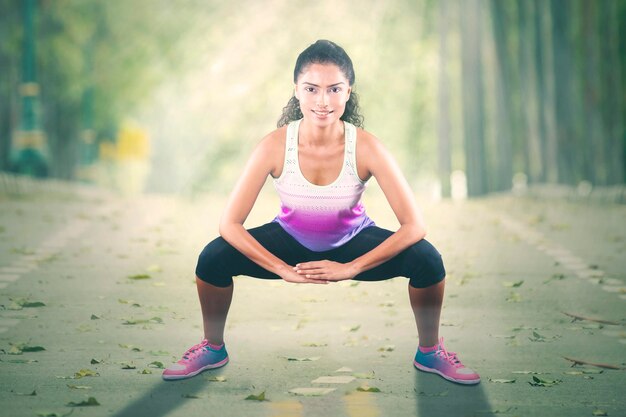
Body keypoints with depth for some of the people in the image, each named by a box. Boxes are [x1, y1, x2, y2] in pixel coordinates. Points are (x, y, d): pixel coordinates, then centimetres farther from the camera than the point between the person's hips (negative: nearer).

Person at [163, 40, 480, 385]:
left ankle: (429, 353, 3)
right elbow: (229, 223, -25)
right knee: (212, 259, -24)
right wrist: (284, 270, -32)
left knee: (427, 260, -25)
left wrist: (350, 268, -33)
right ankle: (213, 349, 6)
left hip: (352, 243, 0)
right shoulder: (275, 146, -28)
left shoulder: (365, 147, -29)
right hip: (291, 240, 0)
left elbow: (414, 226, -28)